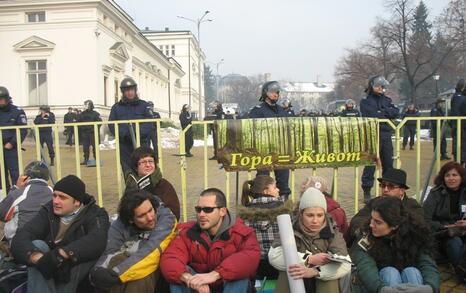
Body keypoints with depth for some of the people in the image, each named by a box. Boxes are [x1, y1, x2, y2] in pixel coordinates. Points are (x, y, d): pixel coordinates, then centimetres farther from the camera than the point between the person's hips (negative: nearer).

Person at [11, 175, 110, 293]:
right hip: (48, 272, 3)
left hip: (78, 275, -3)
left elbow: (98, 240, -30)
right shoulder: (48, 211, 1)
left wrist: (60, 254, -41)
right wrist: (38, 257, -35)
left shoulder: (95, 214, -8)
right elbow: (20, 238, -14)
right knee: (37, 245, -22)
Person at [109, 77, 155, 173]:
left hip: (142, 144, -1)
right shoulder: (116, 107, 10)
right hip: (125, 146, 1)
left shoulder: (144, 105, 8)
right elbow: (112, 126, 2)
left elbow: (150, 123, -1)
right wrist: (124, 133, -15)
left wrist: (139, 132, -18)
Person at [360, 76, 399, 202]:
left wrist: (382, 111, -9)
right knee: (370, 164, -5)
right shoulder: (365, 101, 1)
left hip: (386, 136, 5)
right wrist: (386, 113, -3)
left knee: (388, 164, 11)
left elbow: (396, 112, 1)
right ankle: (367, 191, 2)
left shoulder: (387, 100, 16)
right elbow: (372, 115, -15)